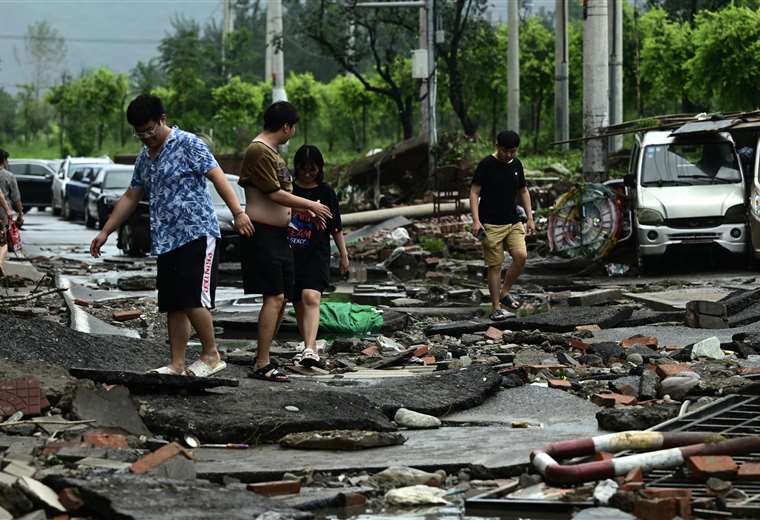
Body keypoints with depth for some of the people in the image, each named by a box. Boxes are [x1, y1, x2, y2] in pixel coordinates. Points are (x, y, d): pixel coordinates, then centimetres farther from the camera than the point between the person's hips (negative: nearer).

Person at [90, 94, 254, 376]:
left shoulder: (188, 145, -5)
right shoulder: (145, 158, 18)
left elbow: (218, 177, -12)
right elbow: (130, 198, 26)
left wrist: (238, 212, -23)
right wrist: (105, 232, 25)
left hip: (197, 235, -8)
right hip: (166, 242, 8)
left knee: (192, 300, -14)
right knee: (172, 305, 5)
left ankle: (211, 355, -1)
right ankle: (177, 364, 8)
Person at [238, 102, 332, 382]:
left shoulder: (271, 151, 18)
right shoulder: (258, 151, -14)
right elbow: (275, 194, -18)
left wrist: (306, 212, 20)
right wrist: (311, 205, -8)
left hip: (278, 234, 10)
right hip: (262, 233, -10)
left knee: (282, 298, 11)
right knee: (274, 297, -14)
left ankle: (263, 356, 19)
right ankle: (262, 365, -13)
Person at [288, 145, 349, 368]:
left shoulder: (325, 192, 4)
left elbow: (336, 227, 8)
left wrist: (344, 254, 9)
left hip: (316, 254, -3)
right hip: (290, 253, 3)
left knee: (311, 297, -21)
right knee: (298, 303, 8)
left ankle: (309, 349, -32)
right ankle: (310, 347, 21)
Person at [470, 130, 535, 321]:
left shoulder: (516, 165, 9)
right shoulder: (486, 165, -8)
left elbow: (523, 191, 19)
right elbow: (474, 193, -7)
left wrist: (530, 218, 13)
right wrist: (476, 220, -16)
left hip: (513, 222, 5)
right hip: (491, 225, -5)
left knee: (521, 256, -14)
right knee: (495, 265, -4)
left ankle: (504, 292, 6)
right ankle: (496, 308, 5)